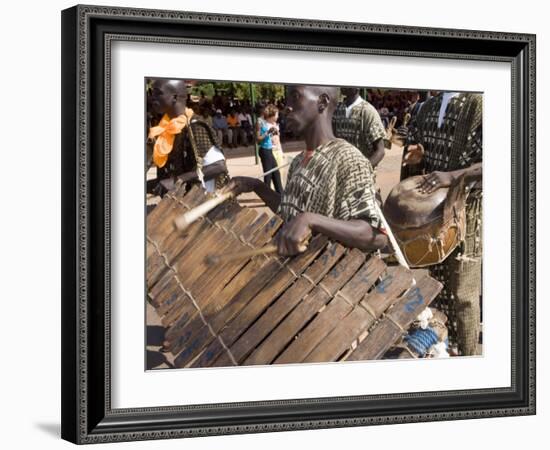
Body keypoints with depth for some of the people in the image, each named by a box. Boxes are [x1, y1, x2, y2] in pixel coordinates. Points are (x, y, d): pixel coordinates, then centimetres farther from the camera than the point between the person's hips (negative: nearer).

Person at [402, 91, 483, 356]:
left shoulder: (478, 105, -11)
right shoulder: (427, 108, 9)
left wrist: (452, 175, -32)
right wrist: (416, 159, -5)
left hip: (466, 212, -6)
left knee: (461, 292, 1)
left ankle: (465, 356, 12)